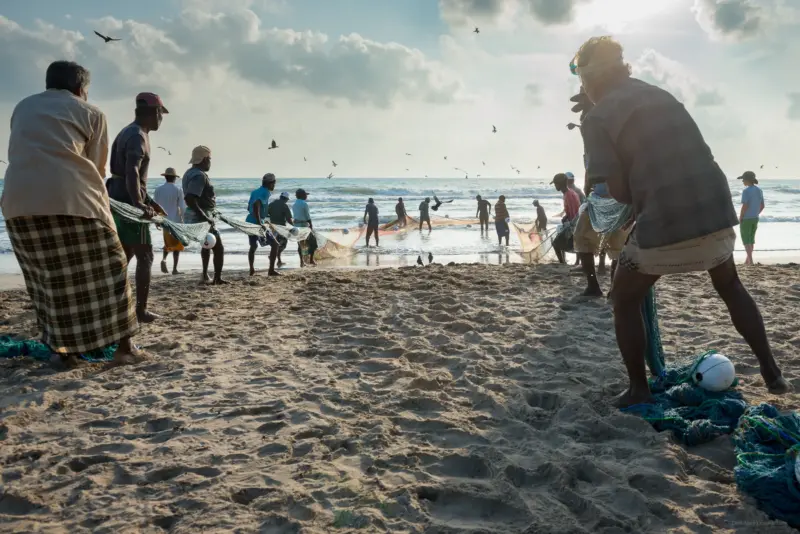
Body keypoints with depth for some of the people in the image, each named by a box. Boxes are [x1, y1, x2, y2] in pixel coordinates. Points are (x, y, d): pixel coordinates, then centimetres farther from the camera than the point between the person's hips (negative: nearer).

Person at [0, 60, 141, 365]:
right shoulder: (91, 113, 13)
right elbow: (97, 167, 12)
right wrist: (97, 201, 30)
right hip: (71, 199, -4)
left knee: (49, 278, 14)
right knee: (107, 270, 6)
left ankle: (63, 348, 17)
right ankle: (124, 346, 6)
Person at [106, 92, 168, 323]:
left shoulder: (128, 132, 19)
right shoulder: (138, 135, -14)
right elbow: (131, 172, -30)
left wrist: (148, 200, 31)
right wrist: (138, 203, -43)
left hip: (119, 200, 10)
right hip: (128, 203, -10)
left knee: (125, 254, 16)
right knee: (145, 256, -1)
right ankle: (141, 310, 2)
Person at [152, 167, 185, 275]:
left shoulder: (158, 189, 0)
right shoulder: (178, 190, -9)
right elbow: (182, 207, -11)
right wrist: (184, 220, 0)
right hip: (176, 221, -3)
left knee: (168, 243, 21)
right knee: (177, 245, 7)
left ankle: (164, 259, -5)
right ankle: (174, 269, 4)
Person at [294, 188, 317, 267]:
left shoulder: (294, 205, 11)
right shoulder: (304, 204, -11)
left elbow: (295, 216, 12)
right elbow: (308, 217, -12)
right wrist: (311, 225, -4)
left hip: (296, 225, 7)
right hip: (304, 225, -7)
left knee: (300, 243, 11)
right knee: (313, 241, 6)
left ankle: (302, 261, 10)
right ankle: (311, 260, 2)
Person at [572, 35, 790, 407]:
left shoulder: (597, 118, -3)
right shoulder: (661, 95, 17)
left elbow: (617, 189, -9)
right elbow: (691, 155, 19)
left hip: (664, 222, -6)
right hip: (716, 210, 6)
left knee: (625, 300, 17)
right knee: (731, 287, 30)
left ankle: (639, 391, 19)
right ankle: (772, 374, 36)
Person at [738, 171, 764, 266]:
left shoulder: (746, 191, -18)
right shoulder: (759, 190, 6)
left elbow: (745, 206, -21)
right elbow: (762, 206, 9)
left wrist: (740, 219, -11)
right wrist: (755, 214, 19)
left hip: (746, 219, -7)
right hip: (755, 218, 7)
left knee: (746, 240, 1)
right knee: (751, 239, 17)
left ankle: (750, 261, -3)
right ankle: (748, 260, 26)